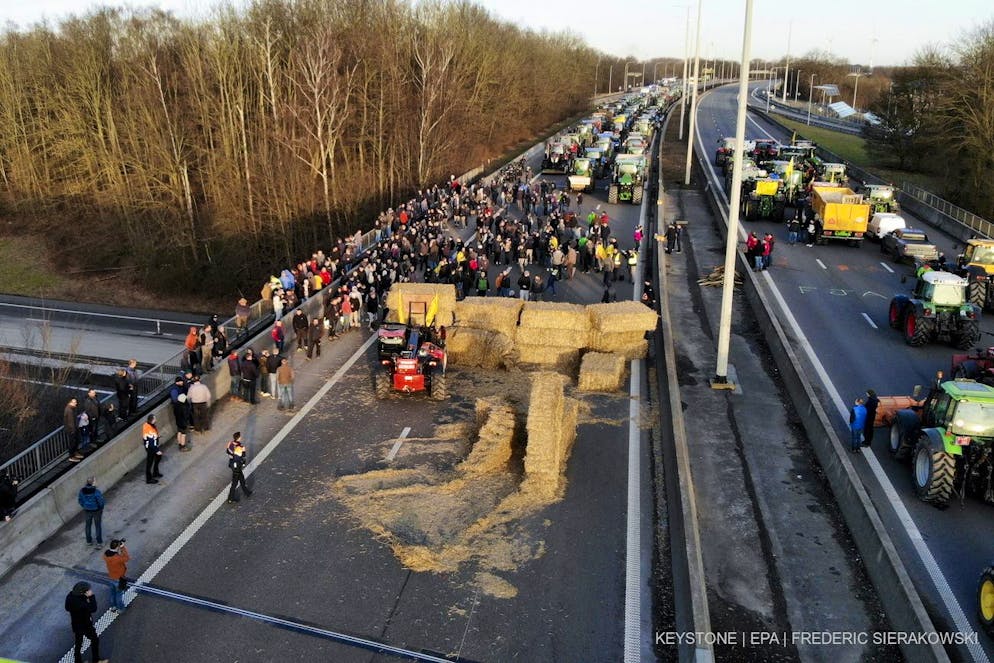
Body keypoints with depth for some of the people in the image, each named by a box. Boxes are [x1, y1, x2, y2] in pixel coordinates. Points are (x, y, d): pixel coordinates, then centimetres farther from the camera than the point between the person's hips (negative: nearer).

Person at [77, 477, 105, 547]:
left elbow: (80, 500, -2)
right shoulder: (96, 491, -29)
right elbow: (101, 501, -21)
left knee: (88, 525, 23)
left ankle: (89, 541, 37)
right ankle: (99, 542, 23)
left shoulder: (82, 491, -15)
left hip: (87, 510, 4)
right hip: (96, 510, -4)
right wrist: (101, 508, 1)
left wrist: (85, 507, 14)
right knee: (98, 526, 14)